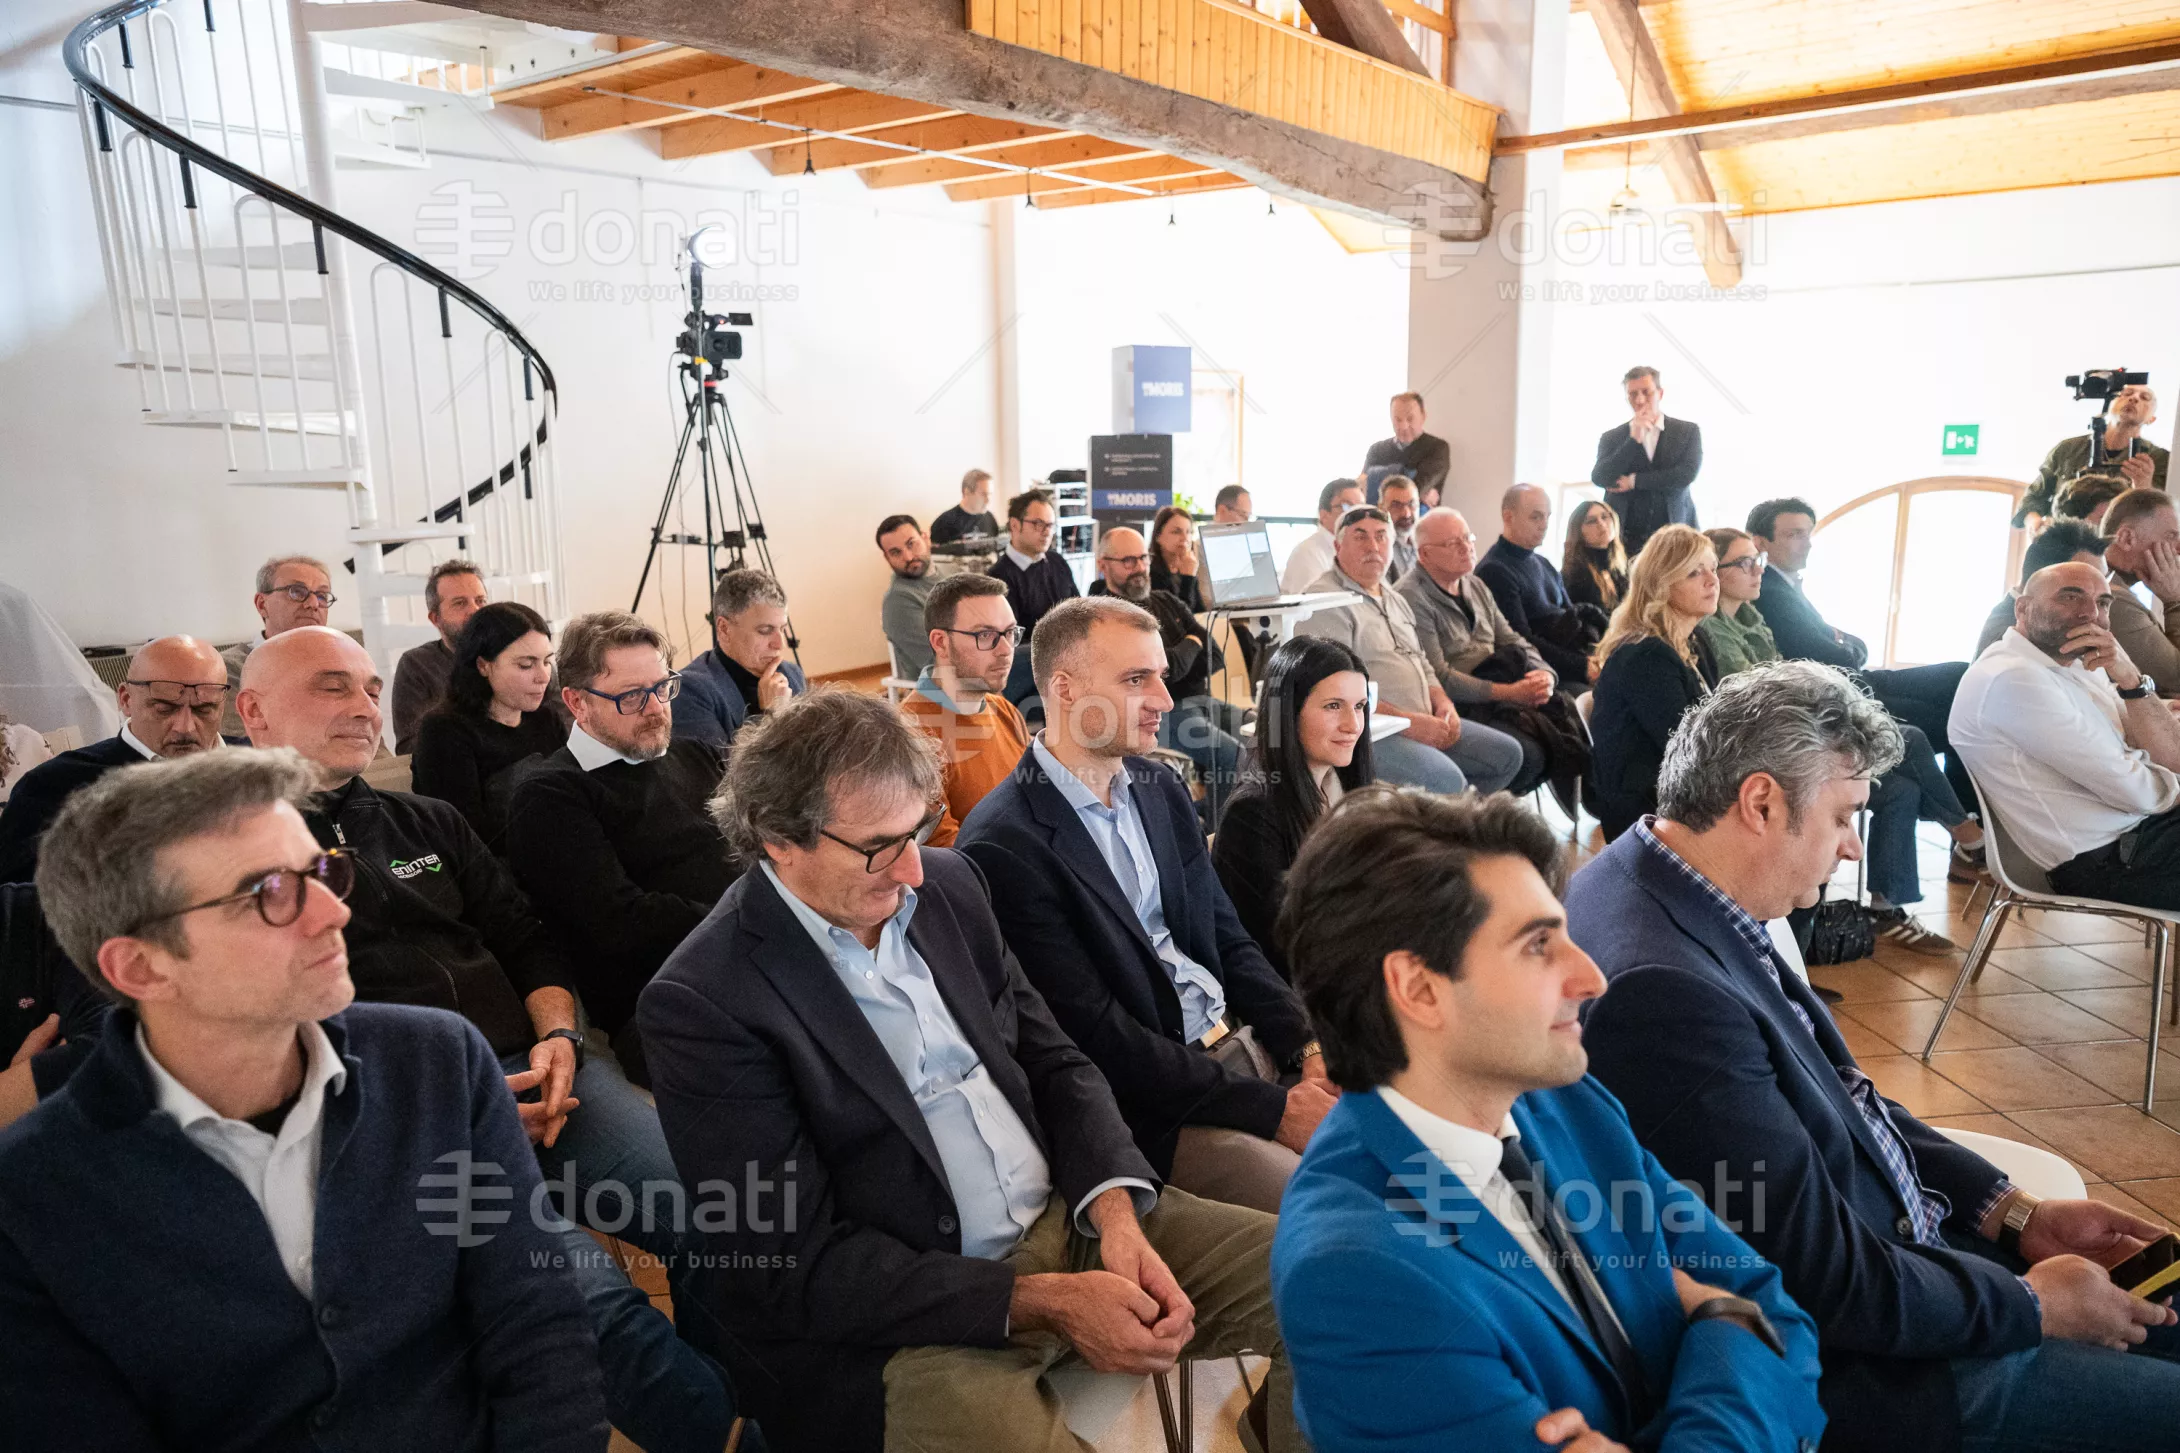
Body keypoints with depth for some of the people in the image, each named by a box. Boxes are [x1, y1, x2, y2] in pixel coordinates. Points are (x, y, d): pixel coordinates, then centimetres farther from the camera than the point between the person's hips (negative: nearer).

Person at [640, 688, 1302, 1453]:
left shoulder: (948, 884, 4)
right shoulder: (702, 1001, -15)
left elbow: (1056, 1064, 9)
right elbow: (798, 1268, -15)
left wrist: (1116, 1214, -10)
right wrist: (1042, 1303, -19)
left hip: (1072, 1219, 6)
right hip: (905, 1313, -6)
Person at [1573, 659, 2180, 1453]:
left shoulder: (1678, 898, -3)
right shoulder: (1667, 996, -34)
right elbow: (1836, 1284, -26)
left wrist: (2019, 1213, 6)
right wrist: (2035, 1304, -10)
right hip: (1852, 1368, -9)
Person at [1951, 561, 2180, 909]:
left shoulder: (2081, 668, 11)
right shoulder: (2012, 678, -19)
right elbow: (2136, 791, -17)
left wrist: (2130, 679, -10)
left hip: (2147, 829, 9)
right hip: (2111, 859, -9)